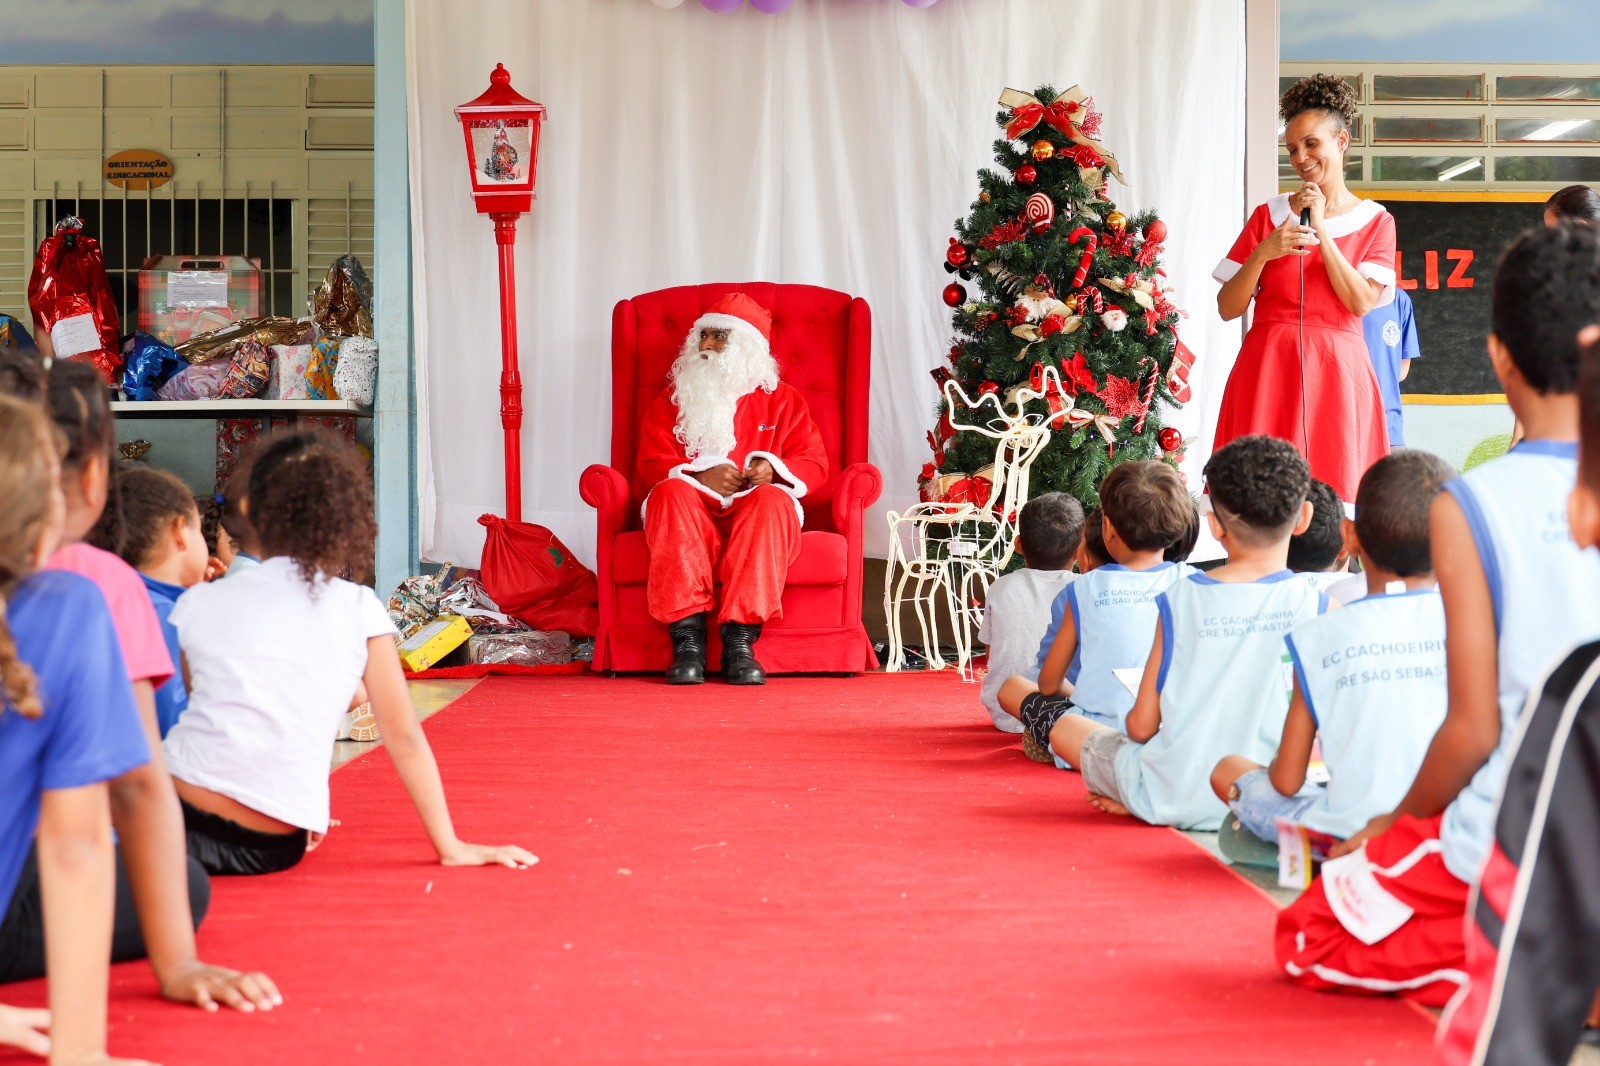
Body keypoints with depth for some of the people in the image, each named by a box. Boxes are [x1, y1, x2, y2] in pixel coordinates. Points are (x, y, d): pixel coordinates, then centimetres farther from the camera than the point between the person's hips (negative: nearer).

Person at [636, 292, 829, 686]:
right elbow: (650, 469, 8)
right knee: (671, 493, -34)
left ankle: (740, 641, -39)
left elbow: (814, 462, 11)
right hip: (694, 513, 0)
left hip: (753, 512, 0)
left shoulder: (782, 400, 19)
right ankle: (687, 638, -38)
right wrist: (701, 475, -12)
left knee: (772, 499, -36)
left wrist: (775, 469, -11)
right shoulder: (671, 401, 20)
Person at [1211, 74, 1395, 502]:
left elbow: (1361, 302, -7)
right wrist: (1263, 252, -12)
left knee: (1333, 495, -5)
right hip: (1267, 370, 1)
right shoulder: (1269, 214, 9)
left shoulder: (1375, 221, 9)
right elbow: (1227, 308, 3)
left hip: (1336, 373, 0)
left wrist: (1321, 229, -7)